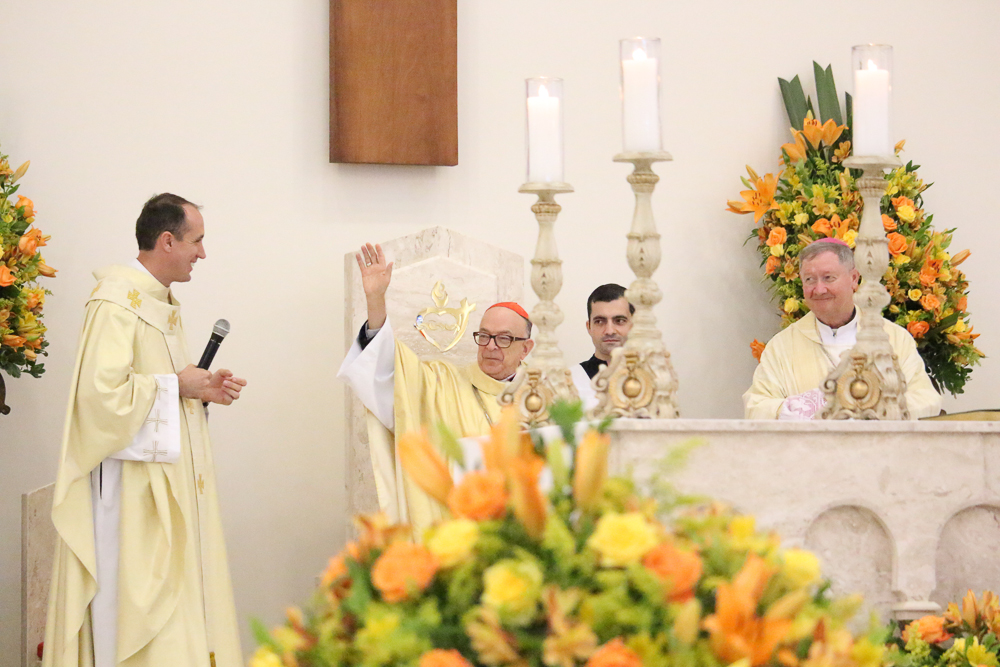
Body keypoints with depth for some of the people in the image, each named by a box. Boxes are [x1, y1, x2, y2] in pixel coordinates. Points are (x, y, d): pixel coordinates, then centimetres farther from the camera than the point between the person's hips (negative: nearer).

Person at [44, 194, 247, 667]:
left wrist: (204, 389, 8)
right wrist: (176, 384, -15)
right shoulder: (116, 302, -15)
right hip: (133, 483, -10)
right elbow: (102, 391, -25)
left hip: (169, 480, 10)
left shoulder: (161, 303, 16)